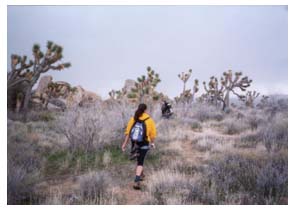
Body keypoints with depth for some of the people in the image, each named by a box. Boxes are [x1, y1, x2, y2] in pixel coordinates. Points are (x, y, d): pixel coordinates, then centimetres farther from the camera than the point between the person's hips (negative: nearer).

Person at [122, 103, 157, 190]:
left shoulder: (133, 119, -1)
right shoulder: (149, 120, -8)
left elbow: (128, 132, -3)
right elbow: (153, 133, -4)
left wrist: (125, 143, 3)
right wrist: (152, 143, 12)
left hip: (135, 143, 4)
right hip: (144, 144, -3)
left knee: (139, 159, 26)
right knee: (140, 162, -3)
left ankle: (140, 174, 44)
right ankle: (136, 181, -17)